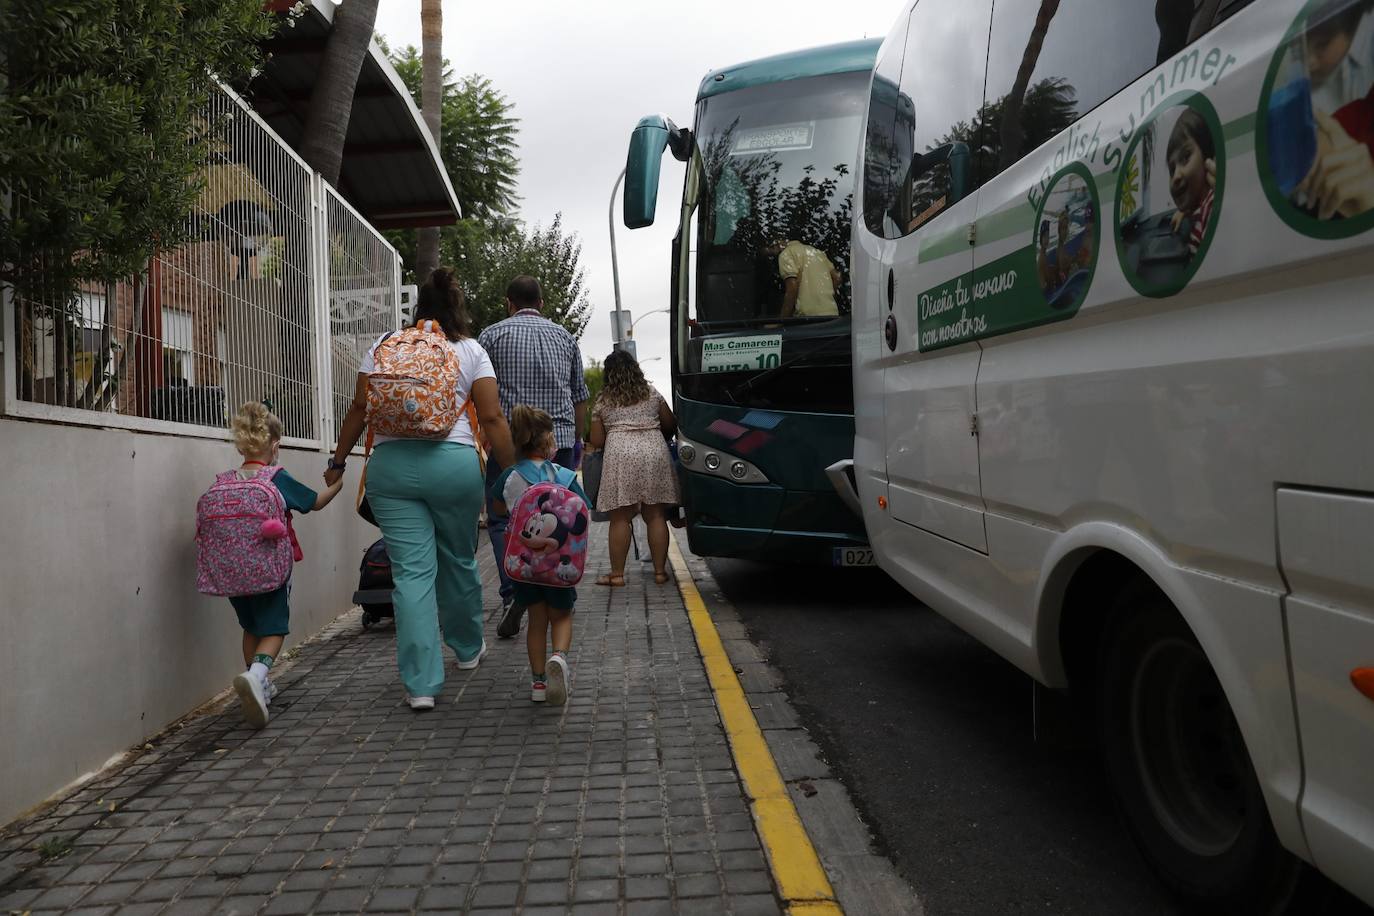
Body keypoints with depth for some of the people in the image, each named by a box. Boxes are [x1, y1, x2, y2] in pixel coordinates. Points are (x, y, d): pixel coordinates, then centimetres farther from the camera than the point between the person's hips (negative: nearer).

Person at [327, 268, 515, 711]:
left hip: (391, 463, 1)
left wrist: (338, 462, 16)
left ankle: (421, 684, -2)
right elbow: (491, 417, 0)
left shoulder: (385, 344, 13)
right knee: (459, 561, 18)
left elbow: (360, 408, 8)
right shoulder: (471, 350, 8)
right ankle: (468, 649, 38)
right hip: (454, 461, 0)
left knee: (411, 571, 0)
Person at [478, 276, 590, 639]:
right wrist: (576, 443, 23)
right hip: (560, 441, 3)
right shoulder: (564, 336, 14)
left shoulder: (492, 335, 4)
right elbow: (580, 397, 16)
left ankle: (513, 592, -11)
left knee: (502, 519, 5)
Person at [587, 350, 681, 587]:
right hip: (654, 451, 2)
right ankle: (660, 571, 8)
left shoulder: (604, 400, 10)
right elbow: (671, 425, 20)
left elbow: (596, 441, 10)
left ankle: (617, 574, 4)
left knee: (620, 518, 1)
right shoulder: (652, 394, 16)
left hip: (620, 454, -2)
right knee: (655, 516, 5)